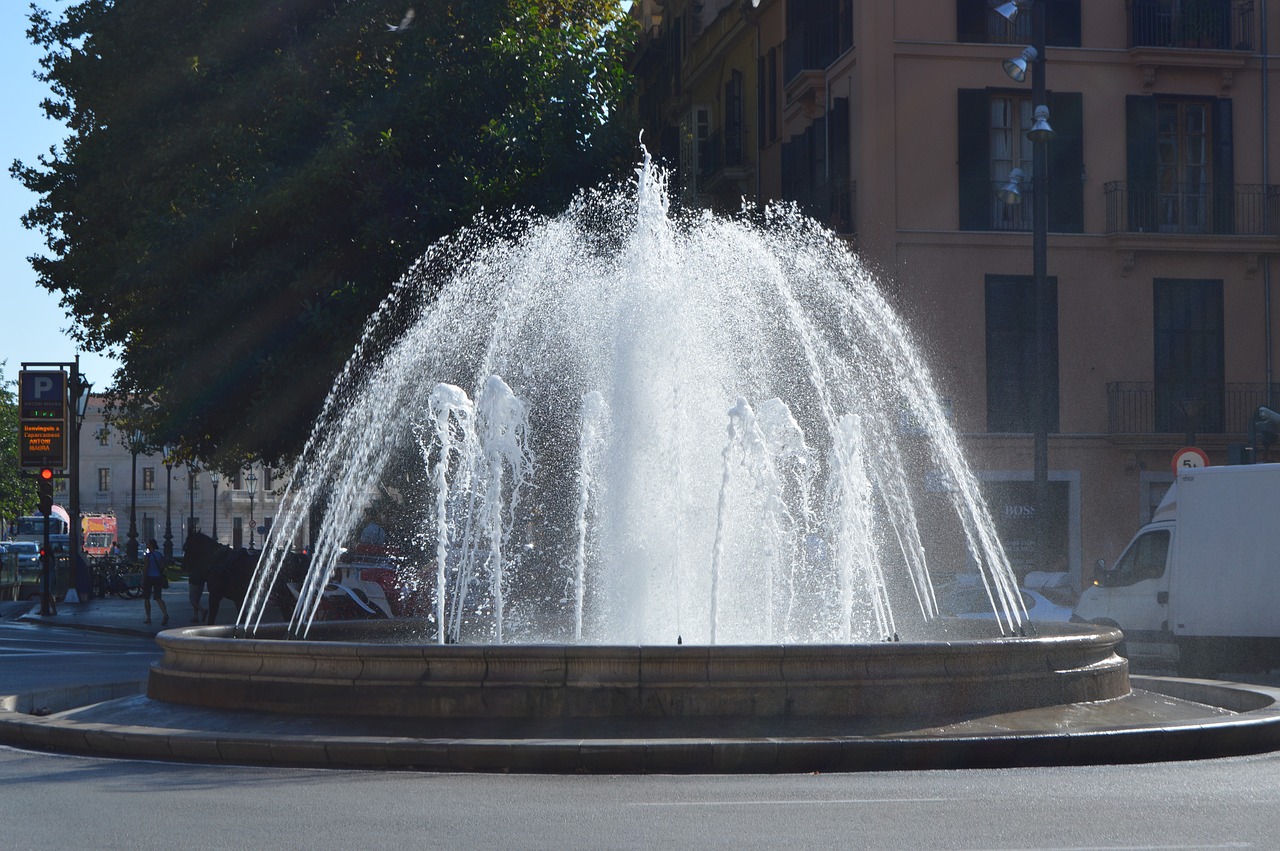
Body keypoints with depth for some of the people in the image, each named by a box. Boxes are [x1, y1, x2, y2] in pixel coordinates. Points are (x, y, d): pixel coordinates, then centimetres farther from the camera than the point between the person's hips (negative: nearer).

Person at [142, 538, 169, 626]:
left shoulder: (148, 555, -11)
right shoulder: (160, 555, 6)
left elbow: (146, 568, -12)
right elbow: (162, 567, 8)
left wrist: (143, 580, -8)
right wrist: (162, 579, 16)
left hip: (149, 578, -5)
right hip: (158, 578, 5)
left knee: (146, 598, 10)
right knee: (158, 598, 3)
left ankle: (148, 618, 11)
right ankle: (165, 614, -19)